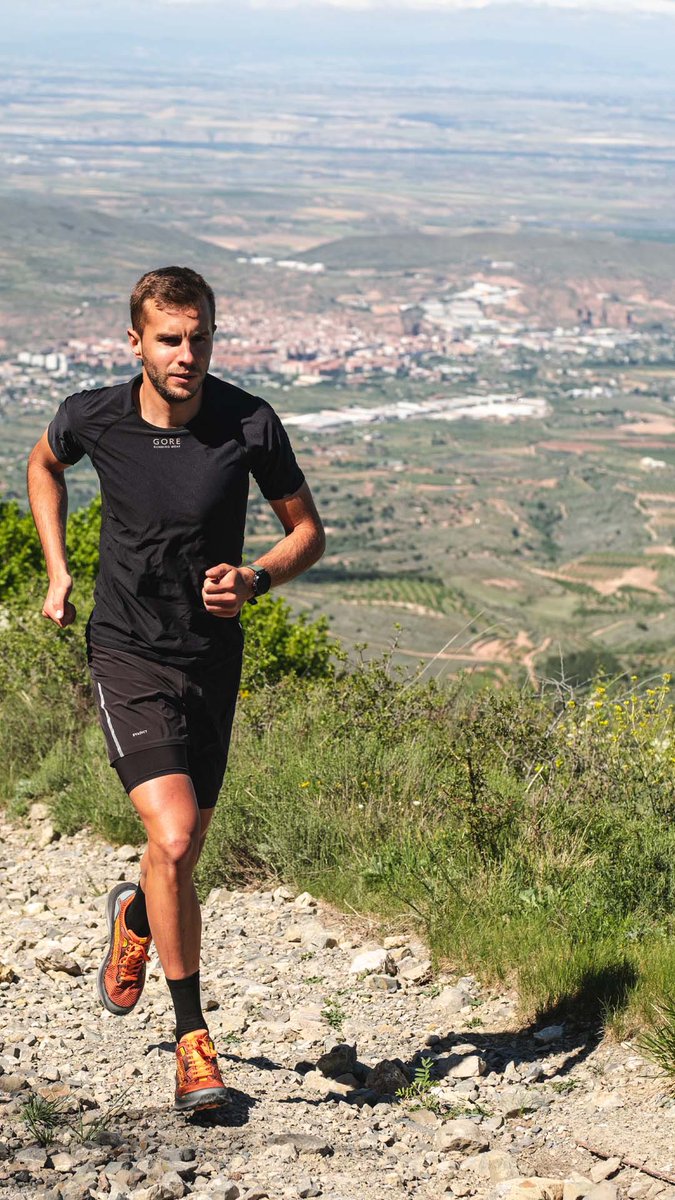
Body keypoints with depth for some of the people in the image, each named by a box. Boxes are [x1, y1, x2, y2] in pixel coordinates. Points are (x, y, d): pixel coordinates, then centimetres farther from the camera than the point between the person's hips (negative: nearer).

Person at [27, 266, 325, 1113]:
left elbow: (308, 532, 1)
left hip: (213, 658, 2)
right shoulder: (94, 417, -9)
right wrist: (57, 569, 7)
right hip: (127, 654, -2)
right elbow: (44, 463, 16)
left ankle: (136, 919, 50)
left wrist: (253, 581, -19)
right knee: (174, 839, -18)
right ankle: (192, 1039, -3)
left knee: (180, 853, 12)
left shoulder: (250, 425, -11)